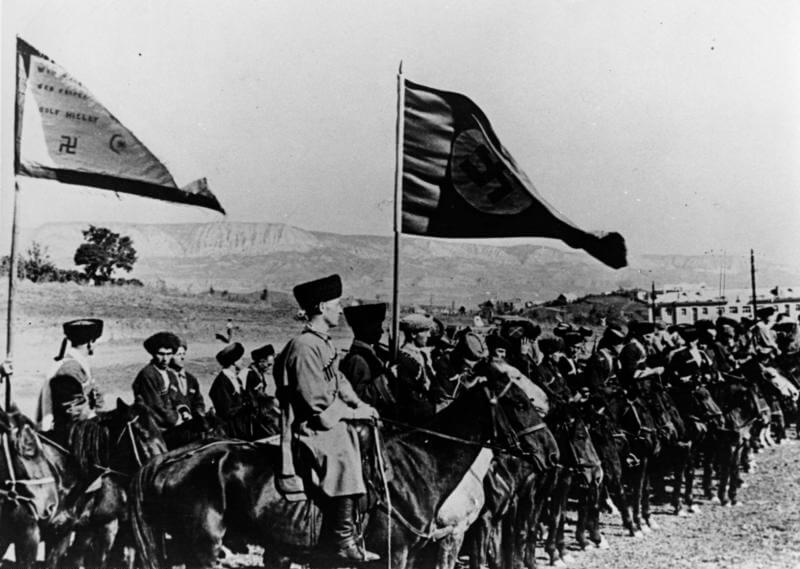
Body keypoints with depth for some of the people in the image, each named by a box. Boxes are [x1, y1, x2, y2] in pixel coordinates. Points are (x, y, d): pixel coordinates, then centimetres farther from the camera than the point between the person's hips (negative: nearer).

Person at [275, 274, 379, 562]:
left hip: (335, 418, 10)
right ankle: (344, 542, -19)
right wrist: (354, 413, -10)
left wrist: (360, 404, 5)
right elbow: (317, 402, -18)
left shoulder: (324, 342, 14)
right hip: (314, 426, -10)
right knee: (344, 459, -26)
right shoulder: (304, 346, -16)